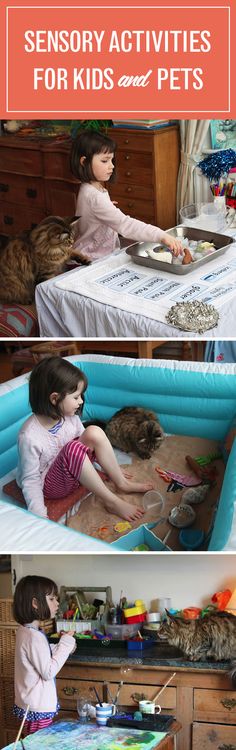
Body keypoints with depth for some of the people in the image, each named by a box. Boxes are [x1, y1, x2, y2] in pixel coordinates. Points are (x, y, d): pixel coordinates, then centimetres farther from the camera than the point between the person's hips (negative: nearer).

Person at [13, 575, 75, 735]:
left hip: (29, 705, 9)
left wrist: (63, 645, 5)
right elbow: (49, 672, -22)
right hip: (38, 709, -9)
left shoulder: (25, 631, 7)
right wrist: (65, 644, -16)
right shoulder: (34, 637, -23)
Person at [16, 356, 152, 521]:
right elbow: (30, 480, -22)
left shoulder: (70, 417, -8)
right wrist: (39, 517, -26)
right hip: (50, 485, -7)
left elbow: (90, 445, 11)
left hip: (73, 474, 7)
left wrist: (111, 468, 16)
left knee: (94, 432, -15)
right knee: (73, 448, -34)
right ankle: (112, 501, -22)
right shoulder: (29, 436, -28)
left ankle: (122, 483, -3)